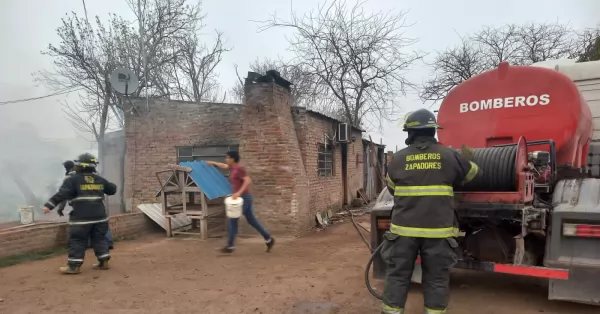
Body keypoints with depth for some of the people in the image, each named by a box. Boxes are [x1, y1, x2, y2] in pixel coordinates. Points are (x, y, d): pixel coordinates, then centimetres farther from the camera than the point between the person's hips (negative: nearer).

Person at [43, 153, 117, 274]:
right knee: (99, 239, 15)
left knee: (77, 241, 2)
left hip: (81, 218, -5)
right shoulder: (99, 180, 10)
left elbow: (62, 194, -15)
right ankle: (103, 262, 17)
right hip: (99, 217, 5)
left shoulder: (73, 180, -5)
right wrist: (113, 186, 44)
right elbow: (112, 190, 22)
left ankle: (74, 266, 3)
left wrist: (49, 205, -17)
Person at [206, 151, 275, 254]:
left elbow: (248, 181, -25)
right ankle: (269, 239, 15)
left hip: (243, 197, -9)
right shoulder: (233, 167, 13)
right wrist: (213, 163, 42)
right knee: (252, 220, 12)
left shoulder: (239, 168, -15)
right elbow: (224, 166, 34)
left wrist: (238, 193, -31)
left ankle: (230, 246, 7)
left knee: (232, 221, -2)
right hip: (243, 198, 9)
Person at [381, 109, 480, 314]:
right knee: (437, 278, 11)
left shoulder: (398, 159, 0)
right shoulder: (449, 156, 1)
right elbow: (472, 173, 19)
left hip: (404, 229, 0)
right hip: (438, 230, 0)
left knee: (398, 275, 10)